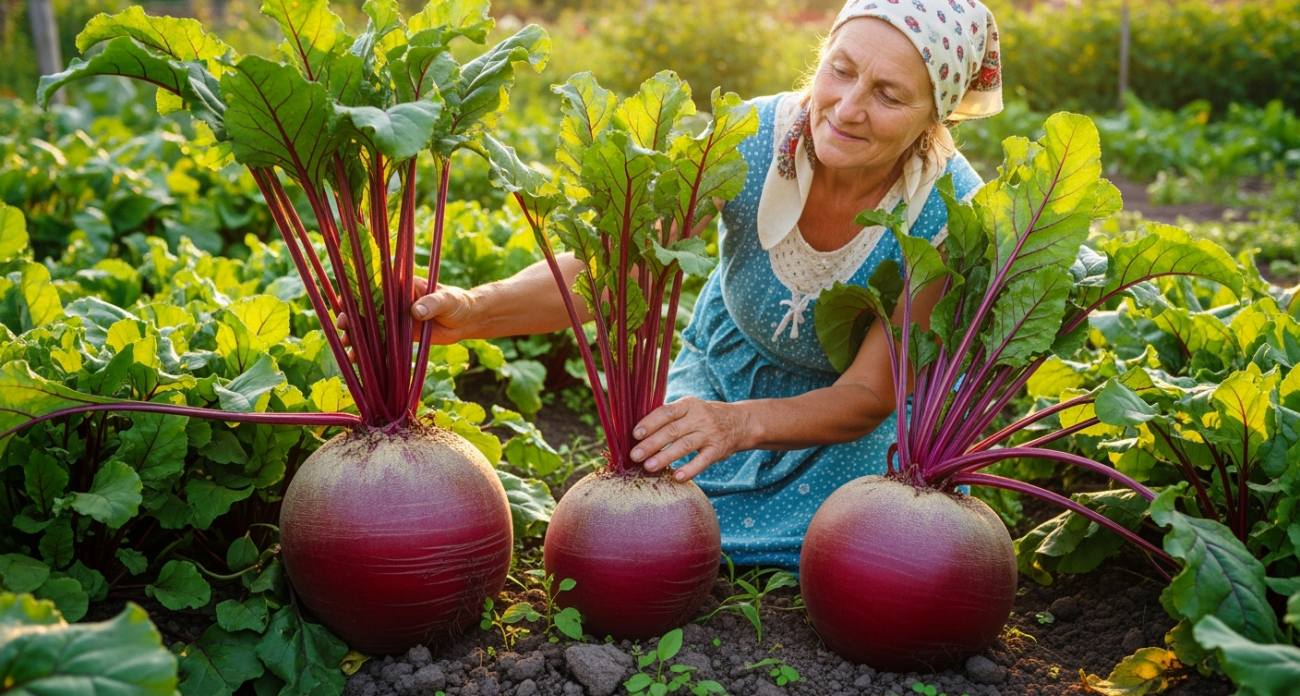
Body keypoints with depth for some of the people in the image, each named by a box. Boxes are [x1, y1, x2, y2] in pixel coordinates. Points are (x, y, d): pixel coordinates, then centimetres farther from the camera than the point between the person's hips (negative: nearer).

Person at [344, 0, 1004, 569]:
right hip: (730, 366, 1)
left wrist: (741, 424, -49)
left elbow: (870, 395, -30)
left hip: (851, 407, 0)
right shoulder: (750, 139, -29)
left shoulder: (951, 212, -30)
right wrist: (477, 309, -50)